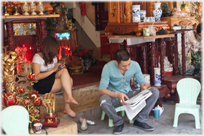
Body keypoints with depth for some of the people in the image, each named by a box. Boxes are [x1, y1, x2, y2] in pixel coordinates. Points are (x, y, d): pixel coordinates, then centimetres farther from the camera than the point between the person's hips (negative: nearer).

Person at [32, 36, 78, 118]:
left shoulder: (53, 57, 16)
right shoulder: (37, 57, -9)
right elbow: (36, 77, -19)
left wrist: (60, 67, -9)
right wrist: (53, 70, -22)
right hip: (42, 85, -7)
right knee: (66, 76, -26)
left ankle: (67, 107, -23)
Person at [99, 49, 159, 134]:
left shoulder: (135, 65, -11)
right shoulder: (108, 67, -21)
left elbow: (142, 82, -3)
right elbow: (101, 90, -24)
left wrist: (143, 86, -29)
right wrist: (117, 94, -42)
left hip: (129, 94, 3)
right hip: (114, 96, -3)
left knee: (154, 91, -17)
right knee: (103, 100, -39)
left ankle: (140, 120, -9)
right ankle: (118, 123, -11)